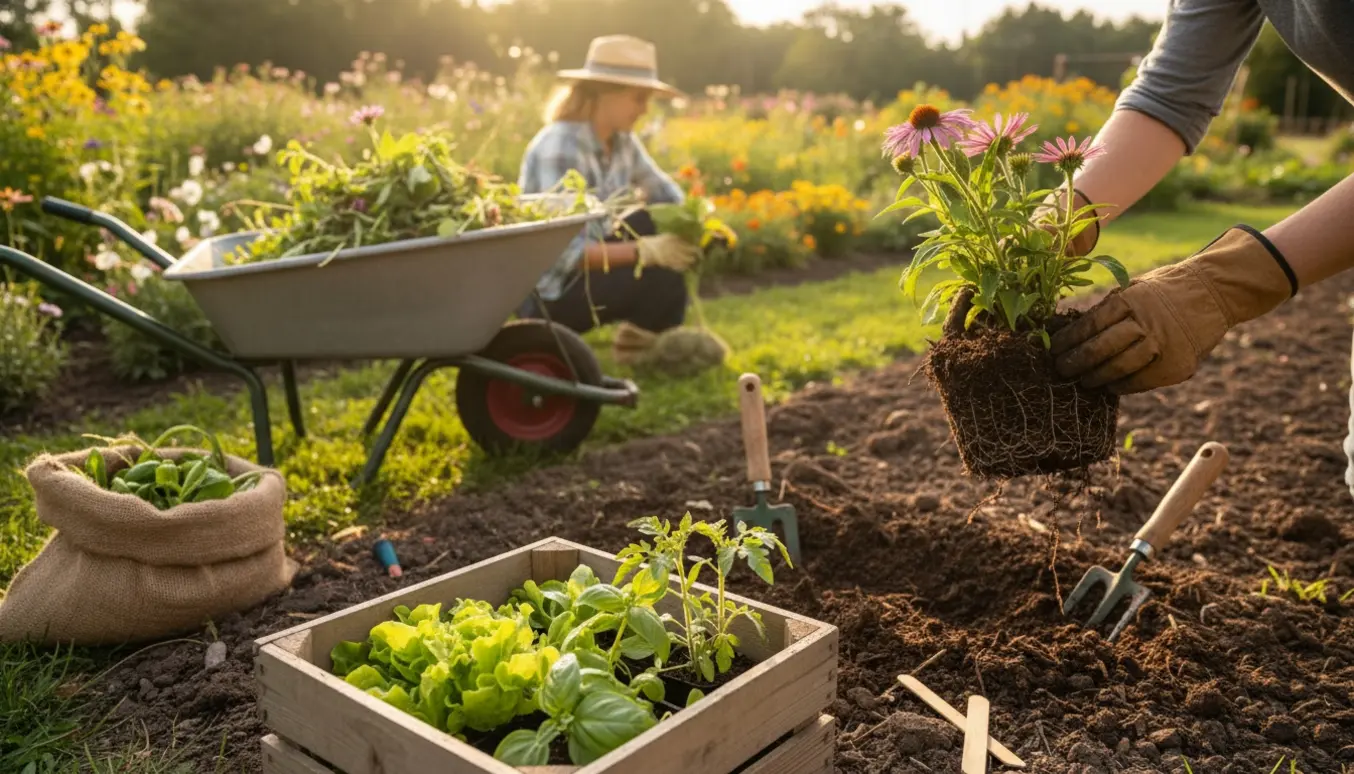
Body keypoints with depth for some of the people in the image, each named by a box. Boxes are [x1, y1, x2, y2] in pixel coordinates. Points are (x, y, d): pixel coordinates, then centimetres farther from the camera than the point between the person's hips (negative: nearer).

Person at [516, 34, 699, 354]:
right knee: (663, 278, -23)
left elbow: (668, 195, 8)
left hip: (586, 266, 8)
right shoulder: (558, 148, -24)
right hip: (548, 293, -8)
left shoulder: (622, 141, 0)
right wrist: (645, 252, -34)